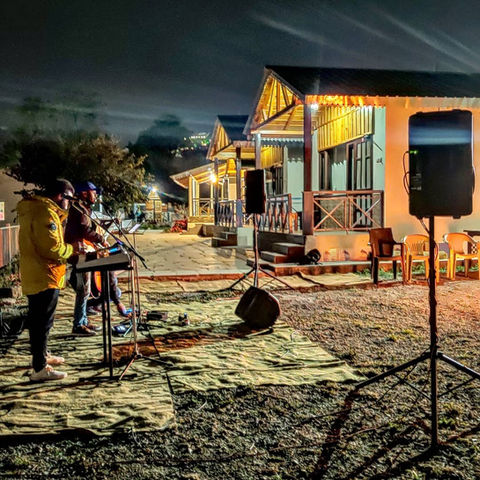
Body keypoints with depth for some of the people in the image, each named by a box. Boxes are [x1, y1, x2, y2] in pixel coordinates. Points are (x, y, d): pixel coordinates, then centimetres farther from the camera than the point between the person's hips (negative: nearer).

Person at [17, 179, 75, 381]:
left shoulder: (34, 209, 15)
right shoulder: (46, 212, -18)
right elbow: (52, 248, -22)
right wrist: (73, 250, -7)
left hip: (34, 275, 11)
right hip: (45, 276, -11)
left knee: (38, 319, 21)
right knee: (43, 321, -5)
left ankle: (40, 355, 36)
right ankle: (40, 368, 0)